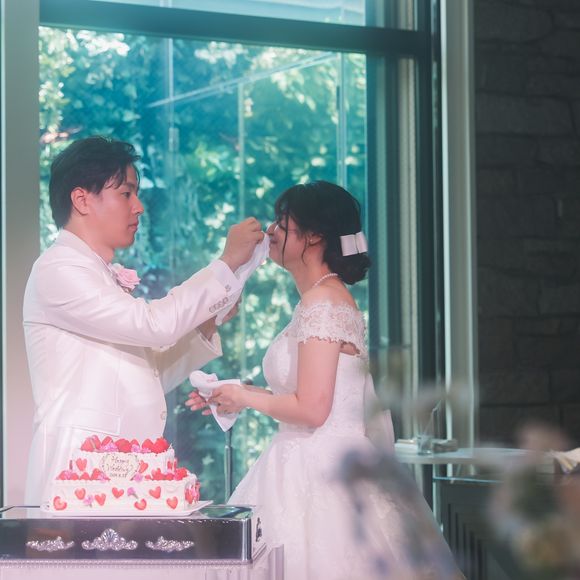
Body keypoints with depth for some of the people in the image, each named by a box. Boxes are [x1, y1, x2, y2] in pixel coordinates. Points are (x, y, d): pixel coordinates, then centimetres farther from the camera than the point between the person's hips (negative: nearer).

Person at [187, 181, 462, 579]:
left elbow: (311, 409, -19)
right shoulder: (326, 298, 15)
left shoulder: (323, 303, -15)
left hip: (322, 469, -9)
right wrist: (231, 396, 17)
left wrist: (246, 398, -4)